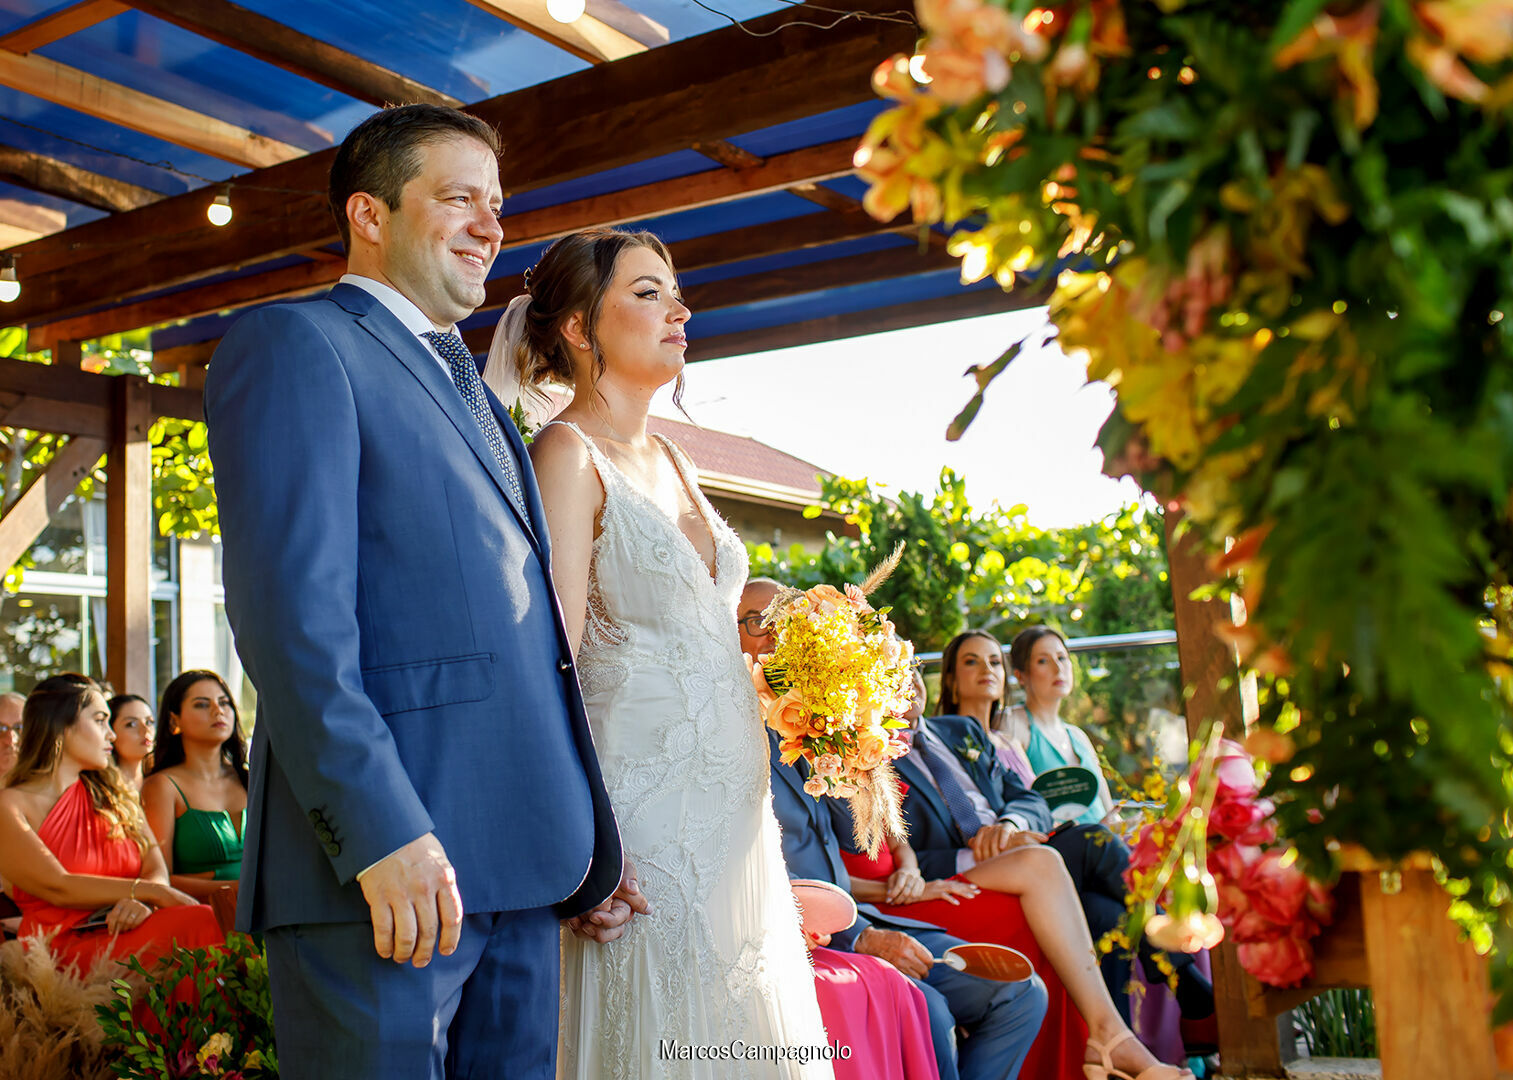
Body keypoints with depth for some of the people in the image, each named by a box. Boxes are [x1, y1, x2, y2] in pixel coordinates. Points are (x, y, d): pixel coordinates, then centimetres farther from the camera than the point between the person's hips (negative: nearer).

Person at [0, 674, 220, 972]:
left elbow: (157, 870, 11)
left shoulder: (114, 795, 23)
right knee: (198, 923, -33)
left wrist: (142, 903, -12)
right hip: (63, 945, -5)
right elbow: (57, 887, -9)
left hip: (126, 933, 5)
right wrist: (147, 891, -14)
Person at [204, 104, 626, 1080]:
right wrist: (381, 832, -21)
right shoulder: (294, 346, -2)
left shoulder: (475, 395, 24)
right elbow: (291, 610, -14)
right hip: (390, 857, -8)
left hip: (519, 862, 8)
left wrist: (589, 839, 15)